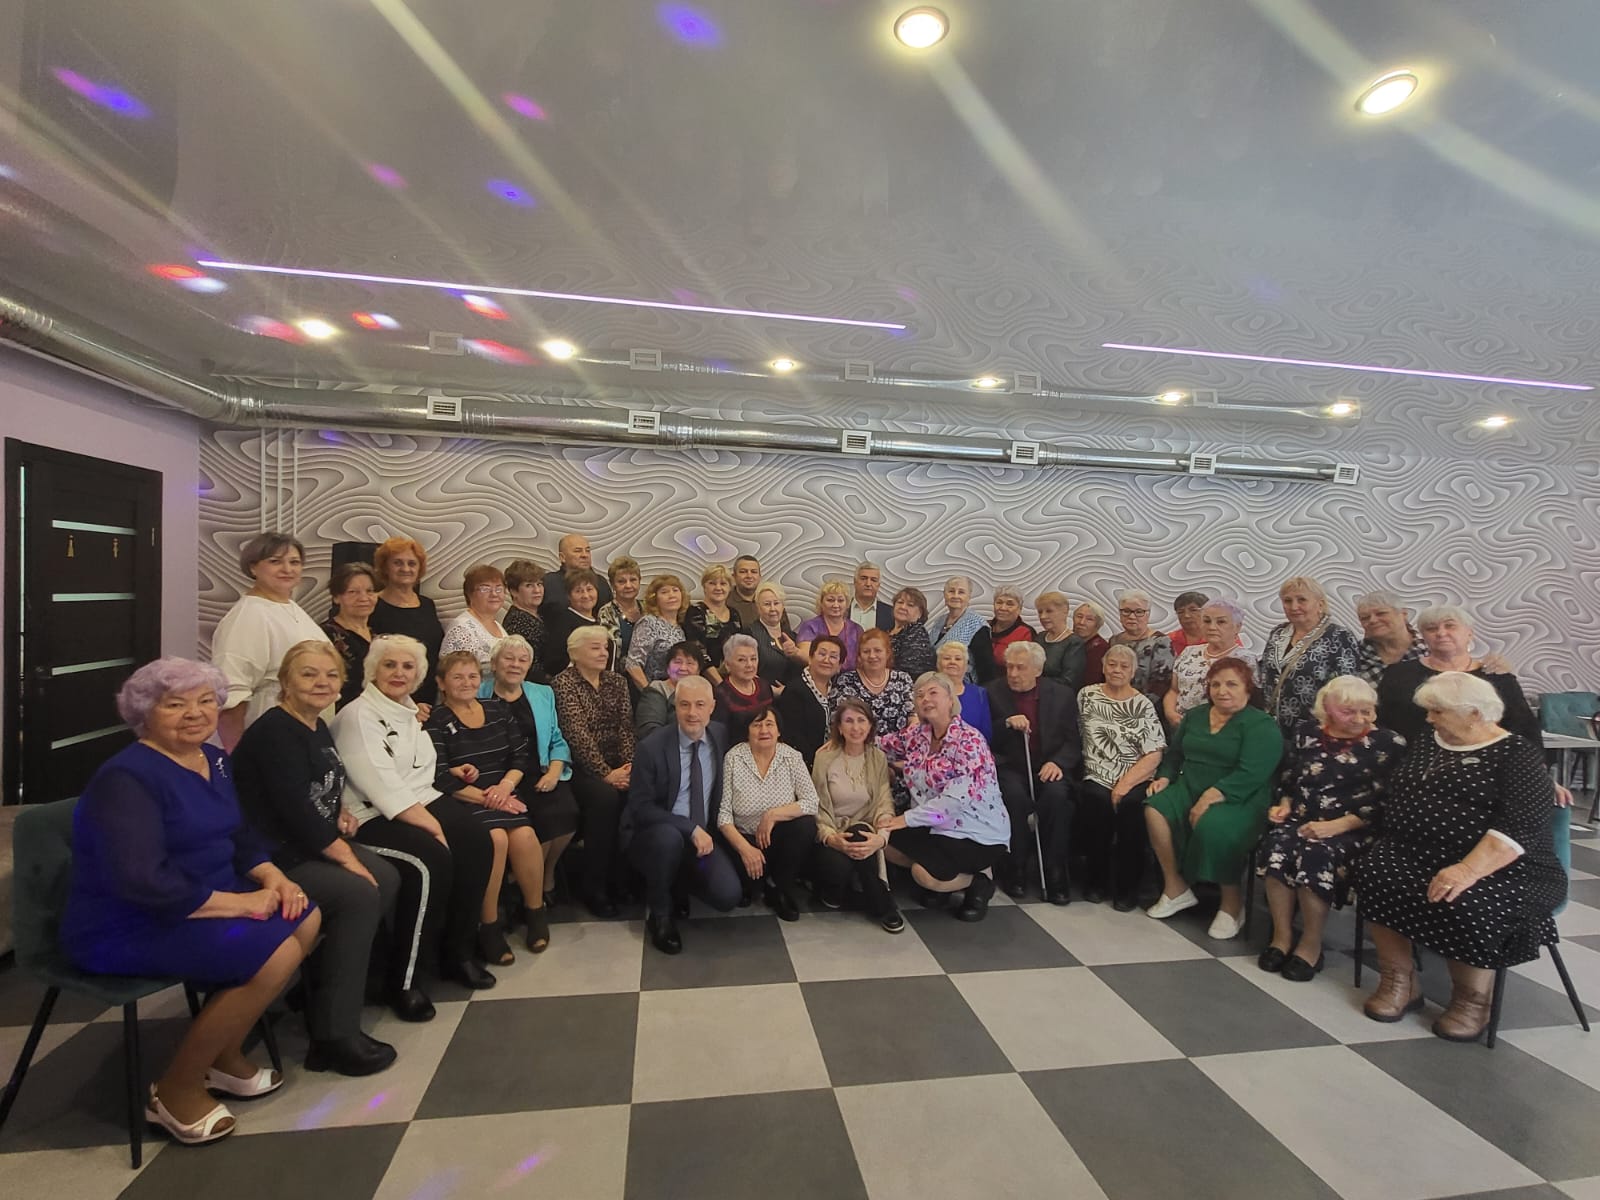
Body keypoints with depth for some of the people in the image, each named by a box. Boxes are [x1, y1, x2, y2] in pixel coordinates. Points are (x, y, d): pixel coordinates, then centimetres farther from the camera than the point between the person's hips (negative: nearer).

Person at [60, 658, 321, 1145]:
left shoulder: (213, 760, 6)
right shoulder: (128, 777, -21)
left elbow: (239, 836, 12)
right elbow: (141, 882, -30)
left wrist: (275, 879, -6)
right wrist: (240, 902, -25)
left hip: (200, 901, 9)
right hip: (127, 927, -9)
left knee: (306, 918, -3)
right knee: (276, 952, -23)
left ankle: (226, 1055, 13)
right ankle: (176, 1091, -2)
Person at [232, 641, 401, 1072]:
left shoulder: (318, 728, 10)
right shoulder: (274, 731, -17)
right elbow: (295, 809, -24)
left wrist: (337, 816, 1)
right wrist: (346, 856, -20)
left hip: (309, 843, 9)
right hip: (270, 858, -9)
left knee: (387, 879, -3)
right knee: (359, 894, -23)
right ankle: (333, 1036, -16)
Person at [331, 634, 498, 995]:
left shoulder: (410, 712, 17)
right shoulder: (357, 715, -10)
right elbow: (383, 786, -19)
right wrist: (432, 826, -21)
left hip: (420, 802, 8)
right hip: (374, 816, -7)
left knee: (478, 842, -15)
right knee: (433, 859, -30)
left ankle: (458, 951, -1)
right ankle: (403, 978, -14)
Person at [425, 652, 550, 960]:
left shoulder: (498, 709, 14)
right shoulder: (435, 721, 1)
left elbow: (521, 756, 10)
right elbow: (441, 778, -9)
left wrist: (506, 785, -9)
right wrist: (485, 798, -16)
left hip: (503, 794, 3)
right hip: (462, 802, -3)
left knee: (524, 835, -26)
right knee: (495, 837, -31)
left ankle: (536, 910, -3)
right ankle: (488, 926, -13)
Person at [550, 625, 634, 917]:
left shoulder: (617, 681, 13)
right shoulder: (563, 683, -4)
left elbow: (626, 727, 4)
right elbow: (577, 735, -14)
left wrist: (628, 766, -12)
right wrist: (606, 773, -19)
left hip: (616, 763, 5)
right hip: (581, 767, -5)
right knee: (605, 796, -33)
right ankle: (594, 887, -17)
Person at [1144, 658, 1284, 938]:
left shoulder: (1262, 725, -5)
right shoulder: (1194, 716, 16)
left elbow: (1250, 773, -18)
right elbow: (1174, 754, 21)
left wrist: (1212, 797, -26)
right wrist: (1164, 778, 2)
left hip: (1239, 800, -5)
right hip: (1189, 790, 6)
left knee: (1212, 826, -36)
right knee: (1154, 808, -23)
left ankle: (1232, 902, -11)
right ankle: (1175, 888, -11)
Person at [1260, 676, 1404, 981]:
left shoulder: (1389, 744, -1)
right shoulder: (1306, 732, 10)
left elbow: (1383, 802, -7)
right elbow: (1288, 778, 19)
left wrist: (1337, 826, -17)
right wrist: (1284, 806, 0)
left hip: (1353, 829, -3)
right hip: (1302, 819, 3)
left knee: (1316, 854, -33)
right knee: (1276, 844, -29)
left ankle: (1311, 944, -14)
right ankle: (1282, 935, -16)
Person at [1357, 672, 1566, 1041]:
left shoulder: (1517, 754, -6)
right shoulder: (1426, 746, 15)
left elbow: (1521, 825, -20)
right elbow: (1394, 798, 14)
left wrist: (1468, 870, -31)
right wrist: (1390, 843, -3)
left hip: (1503, 869, -5)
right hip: (1422, 856, 5)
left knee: (1463, 905, -34)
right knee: (1375, 873, -23)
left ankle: (1472, 999, -5)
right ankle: (1399, 981, -9)